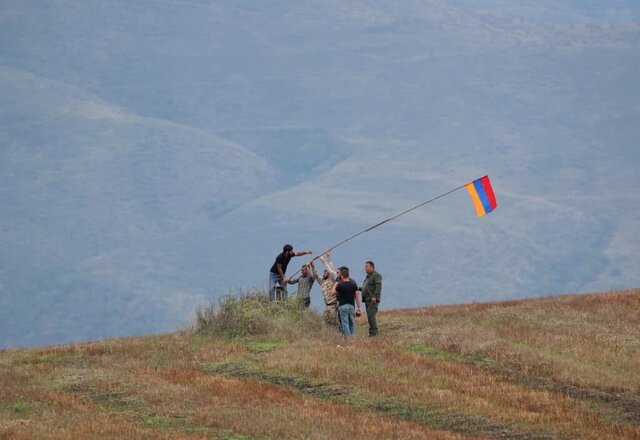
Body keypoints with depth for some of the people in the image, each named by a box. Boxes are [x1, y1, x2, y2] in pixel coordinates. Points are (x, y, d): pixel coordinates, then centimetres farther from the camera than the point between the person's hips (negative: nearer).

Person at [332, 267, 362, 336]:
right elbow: (356, 296, 5)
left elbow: (333, 293, 3)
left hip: (343, 306, -4)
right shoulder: (353, 284, 2)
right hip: (351, 305, 4)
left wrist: (336, 284, 14)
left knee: (345, 323, -2)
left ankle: (347, 336, -7)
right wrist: (359, 307, 10)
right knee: (352, 323, 10)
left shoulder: (340, 285, -9)